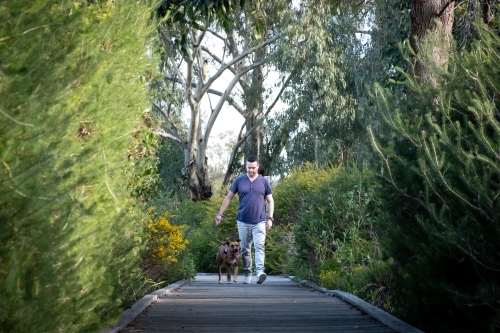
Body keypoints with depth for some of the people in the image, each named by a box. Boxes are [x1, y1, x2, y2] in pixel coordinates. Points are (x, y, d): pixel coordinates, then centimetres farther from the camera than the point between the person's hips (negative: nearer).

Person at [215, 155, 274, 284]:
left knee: (259, 247, -14)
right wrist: (220, 214, 6)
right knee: (245, 249, 7)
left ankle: (260, 272, -25)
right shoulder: (239, 181, 4)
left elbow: (270, 201, 8)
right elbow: (228, 197, 10)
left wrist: (270, 218, -2)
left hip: (259, 221, -1)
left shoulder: (264, 181, 4)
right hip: (243, 221, 1)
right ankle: (247, 274, 16)